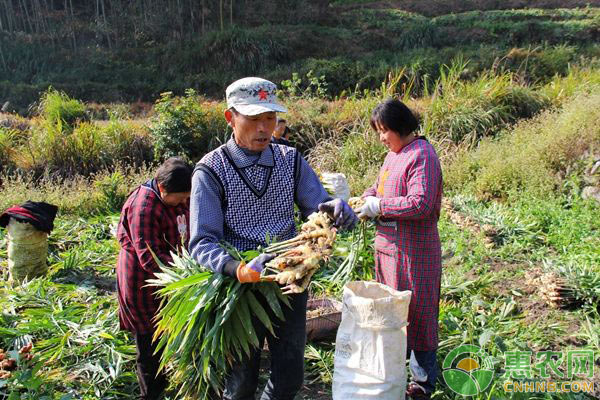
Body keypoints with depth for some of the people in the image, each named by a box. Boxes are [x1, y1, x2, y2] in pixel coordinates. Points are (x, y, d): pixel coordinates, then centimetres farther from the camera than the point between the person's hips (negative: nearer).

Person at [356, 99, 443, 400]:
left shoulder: (421, 155, -18)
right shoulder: (393, 154, 11)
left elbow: (421, 204, -26)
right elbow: (379, 186, 20)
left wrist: (379, 206, -19)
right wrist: (366, 199, -1)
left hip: (413, 250, -9)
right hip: (389, 245, 9)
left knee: (415, 313, 4)